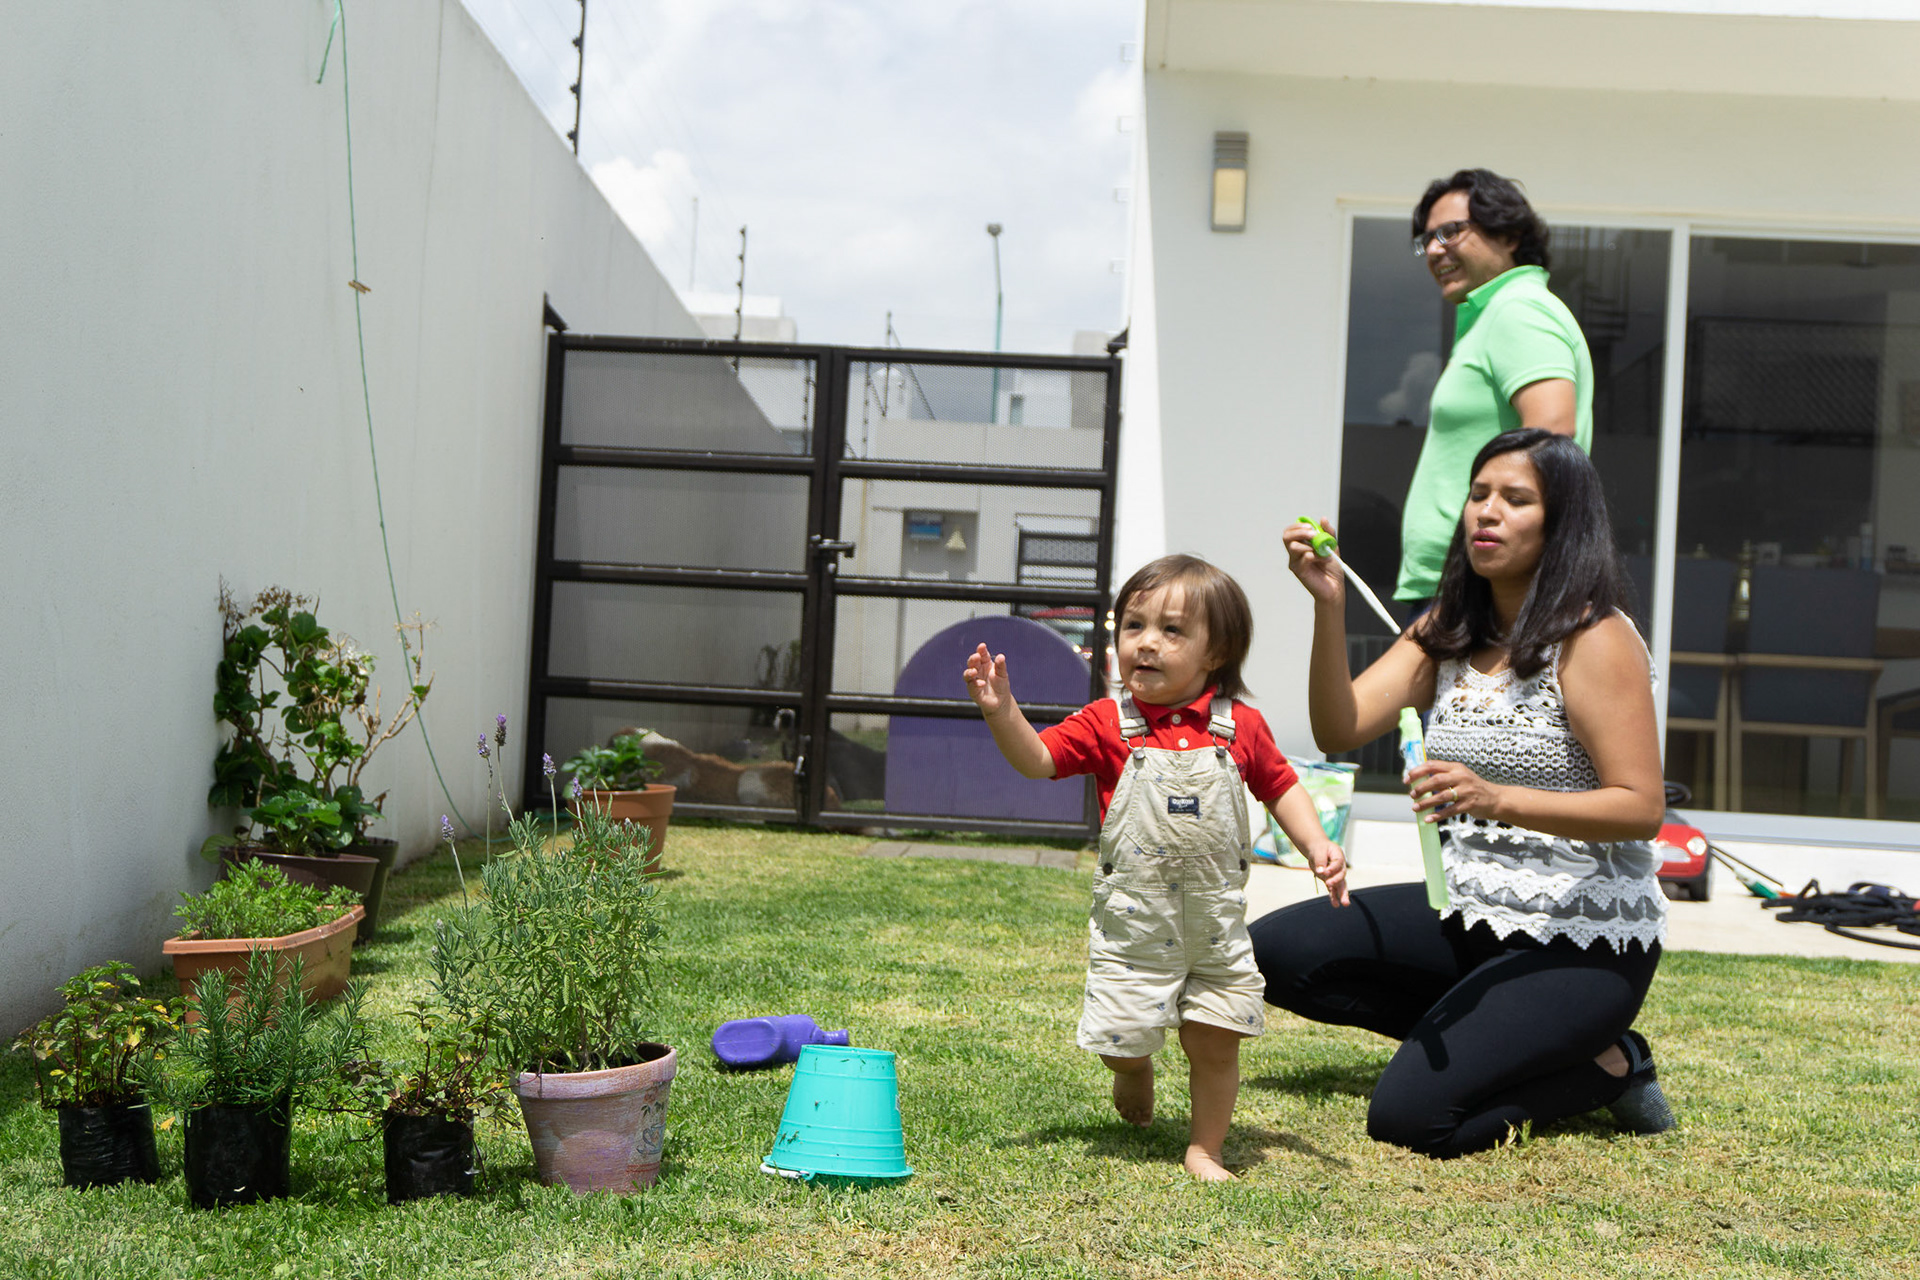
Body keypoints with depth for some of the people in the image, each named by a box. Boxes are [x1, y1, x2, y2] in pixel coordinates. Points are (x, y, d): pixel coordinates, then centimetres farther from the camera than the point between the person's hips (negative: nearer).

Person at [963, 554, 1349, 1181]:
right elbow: (1037, 759, -9)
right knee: (1121, 1040, 2)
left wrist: (1317, 845, 1)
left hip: (1216, 923, 1)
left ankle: (1205, 1149, 22)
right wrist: (1001, 711, -25)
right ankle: (1136, 1074, 38)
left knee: (1216, 1041, 3)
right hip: (1134, 918, -1)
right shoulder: (1107, 724, -5)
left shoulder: (1241, 727, 0)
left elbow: (1280, 787, 12)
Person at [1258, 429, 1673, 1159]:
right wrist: (1329, 606, -18)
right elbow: (1339, 730, -4)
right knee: (1274, 952, -2)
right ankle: (1480, 1033, 4)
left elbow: (1642, 809, -20)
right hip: (1471, 915, 8)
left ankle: (1604, 1062, 2)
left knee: (1408, 1117, -21)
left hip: (1583, 942, -8)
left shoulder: (1594, 640, -14)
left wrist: (1495, 800, -33)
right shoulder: (1446, 633, 7)